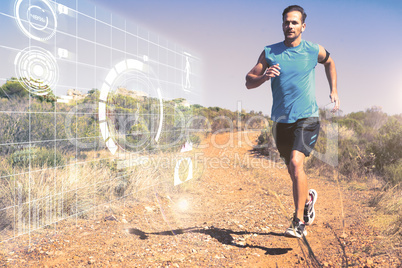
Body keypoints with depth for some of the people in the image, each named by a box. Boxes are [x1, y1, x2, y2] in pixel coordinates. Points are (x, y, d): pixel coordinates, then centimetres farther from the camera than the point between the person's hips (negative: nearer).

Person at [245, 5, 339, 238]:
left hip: (307, 118, -3)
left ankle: (299, 223, -10)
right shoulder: (270, 52, 2)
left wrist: (334, 91, 16)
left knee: (296, 162, -21)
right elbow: (249, 82, -1)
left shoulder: (314, 51, 1)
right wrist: (264, 76, -21)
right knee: (293, 170, 13)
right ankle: (309, 198, 44)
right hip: (281, 121, 3)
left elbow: (329, 62, 24)